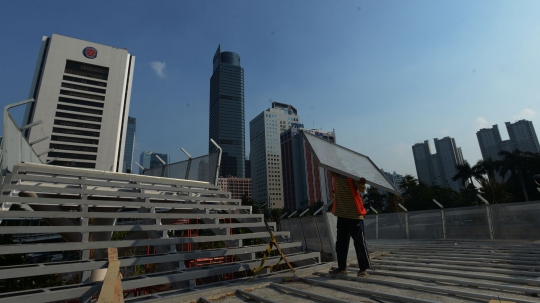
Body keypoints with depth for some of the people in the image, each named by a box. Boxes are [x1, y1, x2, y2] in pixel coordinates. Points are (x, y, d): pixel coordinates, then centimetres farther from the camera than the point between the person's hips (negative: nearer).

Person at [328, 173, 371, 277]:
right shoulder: (336, 174, 4)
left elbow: (362, 189, -18)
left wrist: (362, 182, -39)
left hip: (355, 214, -6)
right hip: (341, 214, 6)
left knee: (359, 242, 3)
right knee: (340, 243, 13)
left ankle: (363, 269, 14)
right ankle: (342, 267, 26)